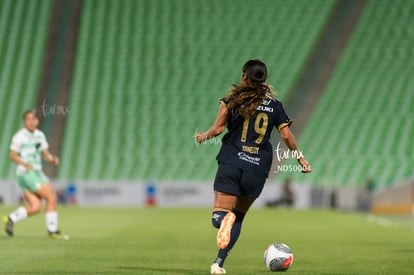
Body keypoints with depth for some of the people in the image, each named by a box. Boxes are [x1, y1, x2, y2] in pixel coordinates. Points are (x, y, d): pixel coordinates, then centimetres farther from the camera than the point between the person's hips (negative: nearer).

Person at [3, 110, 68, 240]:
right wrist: (25, 163, -25)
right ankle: (52, 230, -4)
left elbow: (46, 154, 17)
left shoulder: (40, 135, 14)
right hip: (26, 173, -8)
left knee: (35, 207, -2)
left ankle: (11, 219, 5)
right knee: (51, 198, -11)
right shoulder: (20, 136, -8)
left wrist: (53, 159, -5)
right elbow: (13, 156, -8)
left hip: (36, 173, 8)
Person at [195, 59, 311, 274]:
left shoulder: (233, 99, 3)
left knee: (218, 216, -1)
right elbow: (286, 136, 5)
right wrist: (300, 158, 19)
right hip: (257, 169, 2)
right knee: (239, 216, 18)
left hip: (231, 163, -2)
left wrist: (203, 136, 18)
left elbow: (218, 128, -2)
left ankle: (224, 218, -39)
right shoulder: (274, 105, 8)